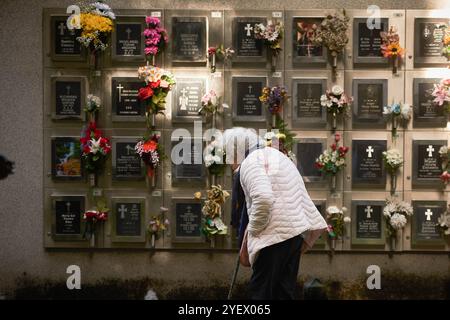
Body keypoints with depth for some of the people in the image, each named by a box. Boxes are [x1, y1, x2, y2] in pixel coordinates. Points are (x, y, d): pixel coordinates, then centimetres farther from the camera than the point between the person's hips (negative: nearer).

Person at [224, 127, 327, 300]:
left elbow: (263, 199, -27)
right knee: (285, 290, 13)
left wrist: (252, 229, -12)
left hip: (274, 235, -9)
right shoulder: (274, 154, 19)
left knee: (260, 292, 0)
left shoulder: (250, 162, -12)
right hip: (295, 231, 9)